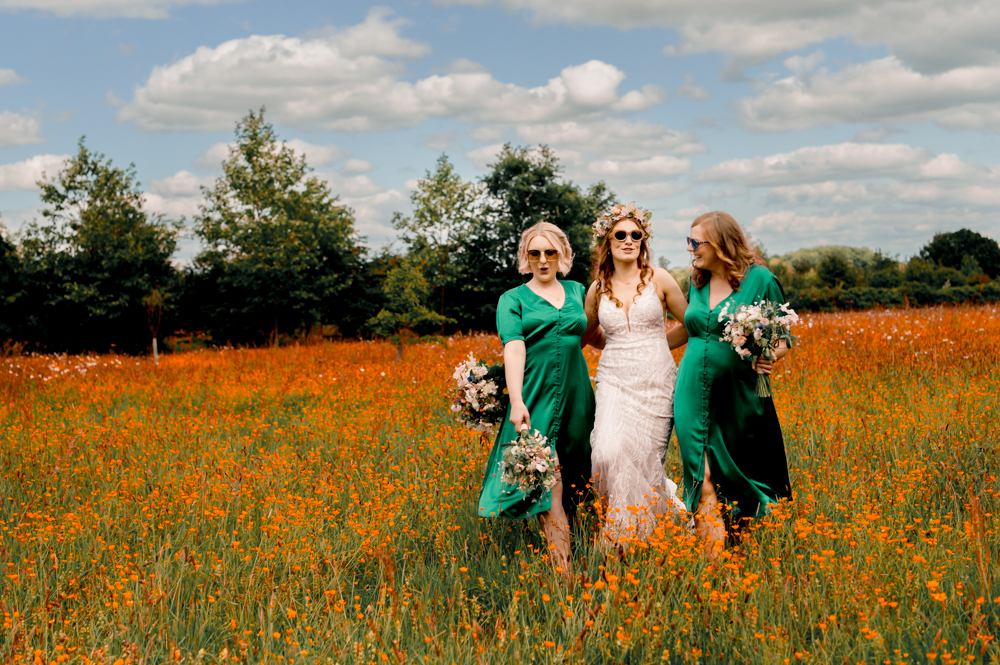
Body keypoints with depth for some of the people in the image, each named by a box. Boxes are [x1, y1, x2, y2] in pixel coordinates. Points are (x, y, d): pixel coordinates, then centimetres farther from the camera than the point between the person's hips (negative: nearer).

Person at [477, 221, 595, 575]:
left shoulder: (578, 291, 16)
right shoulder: (513, 299, 5)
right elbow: (514, 348, -10)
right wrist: (516, 401, -21)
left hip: (576, 399, 3)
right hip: (536, 399, -3)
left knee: (574, 484, 6)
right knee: (548, 487, -13)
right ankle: (562, 571, -13)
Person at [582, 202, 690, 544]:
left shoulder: (659, 279, 1)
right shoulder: (597, 289, 8)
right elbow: (586, 334, 26)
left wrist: (652, 346, 12)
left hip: (655, 384, -1)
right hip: (615, 382, 1)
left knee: (643, 459, -5)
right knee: (608, 453, -20)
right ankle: (617, 527, 1)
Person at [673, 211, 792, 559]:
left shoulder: (760, 280, -5)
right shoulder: (697, 283, 11)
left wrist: (769, 355, -20)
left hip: (737, 397, -4)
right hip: (695, 394, 4)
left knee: (738, 475, 7)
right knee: (704, 481, -2)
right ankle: (714, 561, 0)